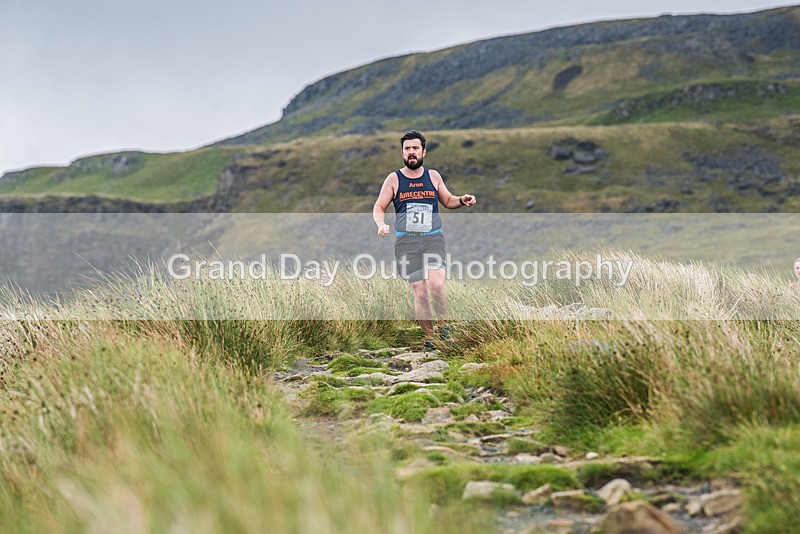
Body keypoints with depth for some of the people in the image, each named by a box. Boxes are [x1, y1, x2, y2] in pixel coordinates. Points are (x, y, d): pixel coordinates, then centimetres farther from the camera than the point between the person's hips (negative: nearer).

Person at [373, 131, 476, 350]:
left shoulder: (433, 176, 11)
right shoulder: (393, 179, 6)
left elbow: (447, 200, 23)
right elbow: (378, 207, 7)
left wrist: (462, 200, 2)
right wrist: (381, 224, -13)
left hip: (433, 238, 0)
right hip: (406, 241, 0)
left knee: (436, 284, -22)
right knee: (420, 292, -5)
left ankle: (442, 324, 3)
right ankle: (429, 337, 10)